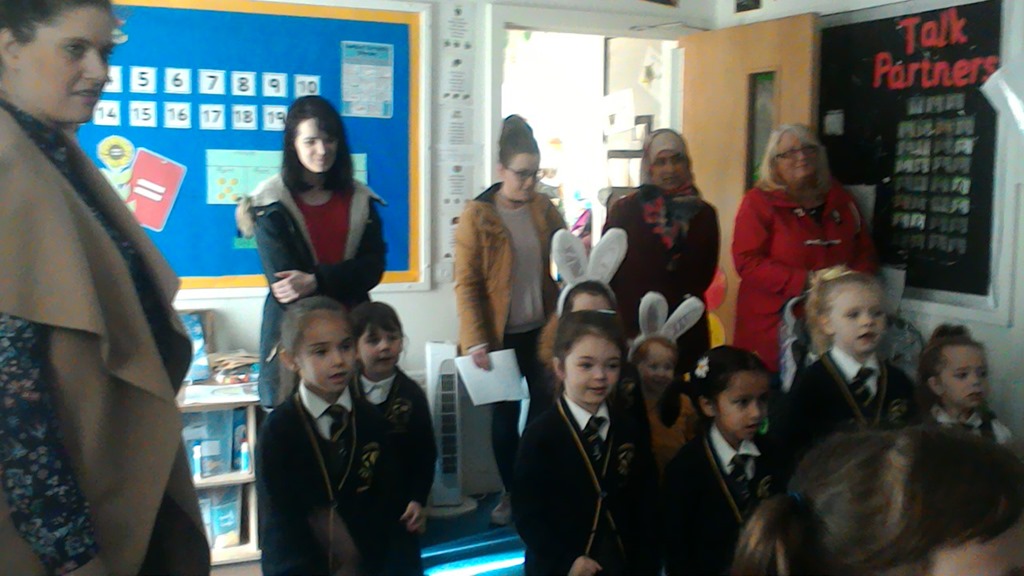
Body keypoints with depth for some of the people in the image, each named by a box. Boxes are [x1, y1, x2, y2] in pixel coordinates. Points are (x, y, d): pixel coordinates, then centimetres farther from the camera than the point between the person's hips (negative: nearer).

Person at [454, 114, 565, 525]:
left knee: (546, 409, 5)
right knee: (505, 414, 9)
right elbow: (466, 285, -11)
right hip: (500, 335, -3)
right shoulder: (477, 215, -8)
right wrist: (476, 342, -18)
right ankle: (510, 492, 26)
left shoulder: (544, 208, 3)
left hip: (541, 331, 3)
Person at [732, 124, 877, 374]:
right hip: (773, 326, -4)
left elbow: (865, 253, 17)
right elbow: (747, 261, -11)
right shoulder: (759, 201, -1)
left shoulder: (839, 198, 14)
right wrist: (805, 282, -19)